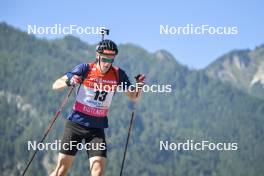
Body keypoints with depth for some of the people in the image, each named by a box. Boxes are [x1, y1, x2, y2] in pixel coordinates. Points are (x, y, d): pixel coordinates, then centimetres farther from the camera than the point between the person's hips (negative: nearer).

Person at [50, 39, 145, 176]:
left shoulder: (118, 74, -1)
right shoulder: (85, 69, -10)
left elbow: (133, 97, 10)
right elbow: (55, 85, -8)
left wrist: (139, 86, -12)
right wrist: (69, 82, -30)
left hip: (97, 128, 2)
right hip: (76, 123, -2)